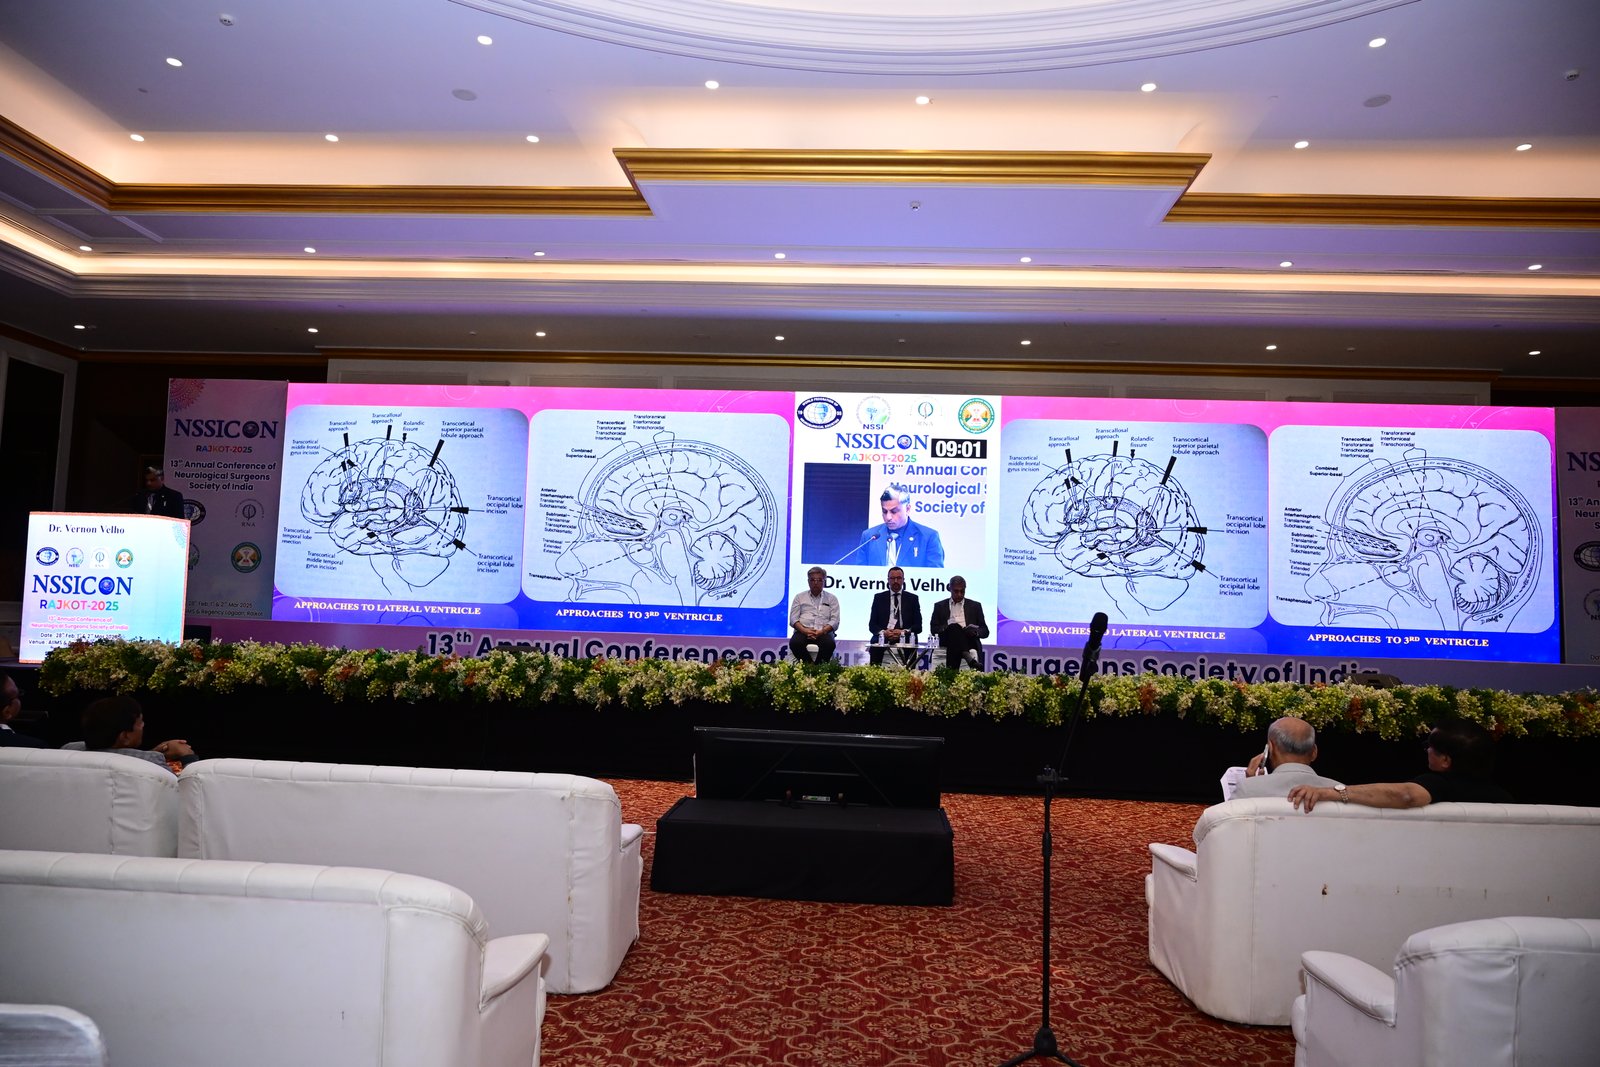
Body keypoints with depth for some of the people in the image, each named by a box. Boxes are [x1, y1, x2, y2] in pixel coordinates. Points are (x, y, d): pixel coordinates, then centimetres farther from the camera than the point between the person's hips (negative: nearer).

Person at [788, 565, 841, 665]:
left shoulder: (832, 599, 17)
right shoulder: (799, 597, 19)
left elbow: (835, 621, 6)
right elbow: (793, 619, 8)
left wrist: (822, 631, -13)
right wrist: (804, 630, -13)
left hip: (823, 632, 0)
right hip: (803, 631, 0)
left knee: (829, 644, -35)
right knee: (795, 643, -34)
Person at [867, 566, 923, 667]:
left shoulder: (912, 598, 14)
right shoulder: (879, 598, 15)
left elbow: (918, 626, 9)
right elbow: (872, 624, 10)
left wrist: (904, 632, -11)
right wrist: (883, 632, -11)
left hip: (905, 642, 0)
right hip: (882, 641, 0)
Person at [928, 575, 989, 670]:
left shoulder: (975, 606, 19)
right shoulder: (940, 606, 19)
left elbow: (985, 631, 15)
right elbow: (933, 629, 10)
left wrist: (976, 632, -9)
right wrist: (947, 627, -11)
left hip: (969, 641, 1)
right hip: (949, 642, 0)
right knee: (954, 627, -33)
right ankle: (970, 656, -50)